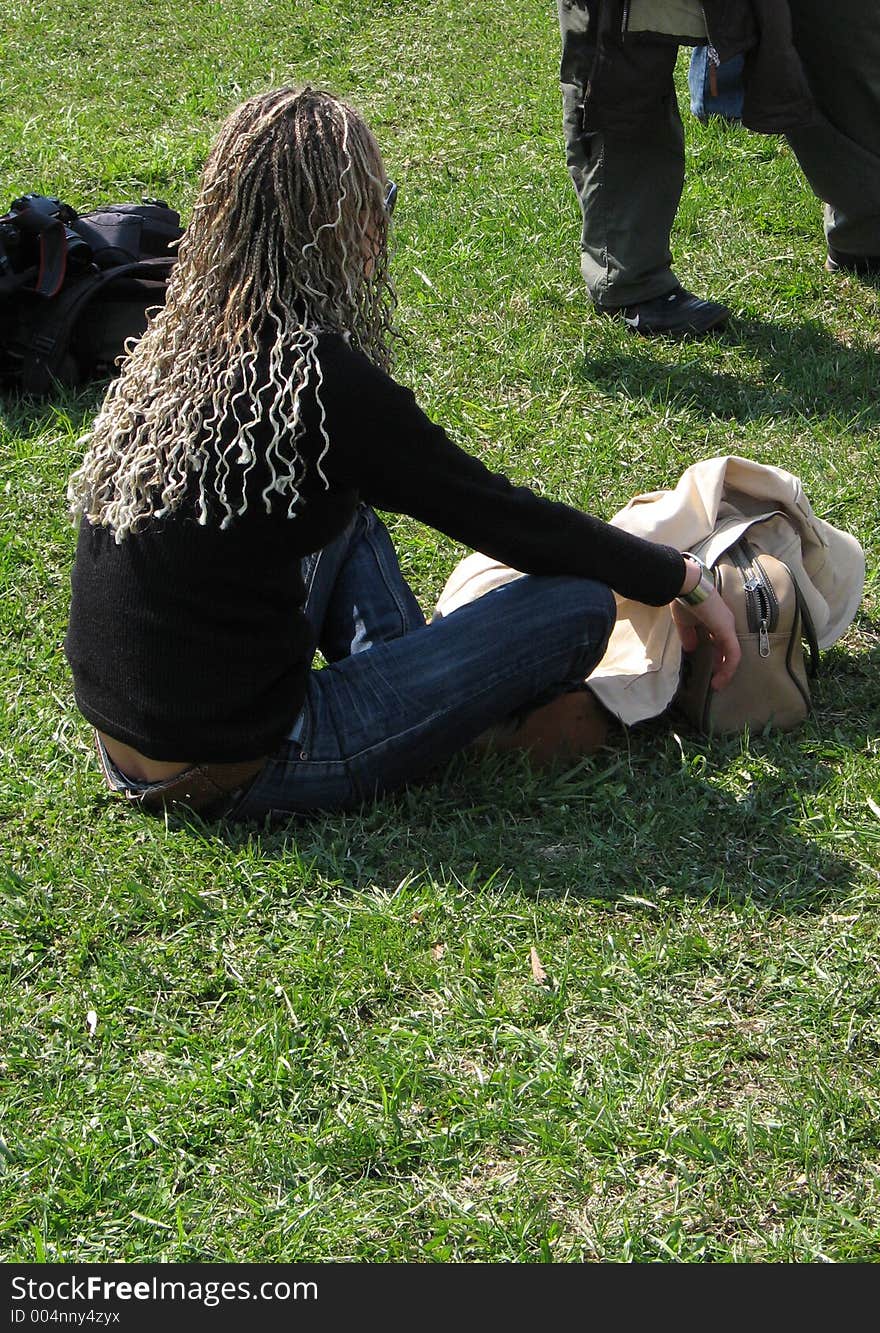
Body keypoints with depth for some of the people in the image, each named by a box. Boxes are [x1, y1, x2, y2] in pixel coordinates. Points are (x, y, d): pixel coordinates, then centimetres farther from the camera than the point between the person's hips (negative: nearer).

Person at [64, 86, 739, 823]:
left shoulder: (172, 344, 6)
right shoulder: (321, 379, -18)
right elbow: (502, 517, -9)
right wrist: (683, 578, 5)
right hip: (232, 772, -8)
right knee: (578, 605, -8)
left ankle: (415, 687, 13)